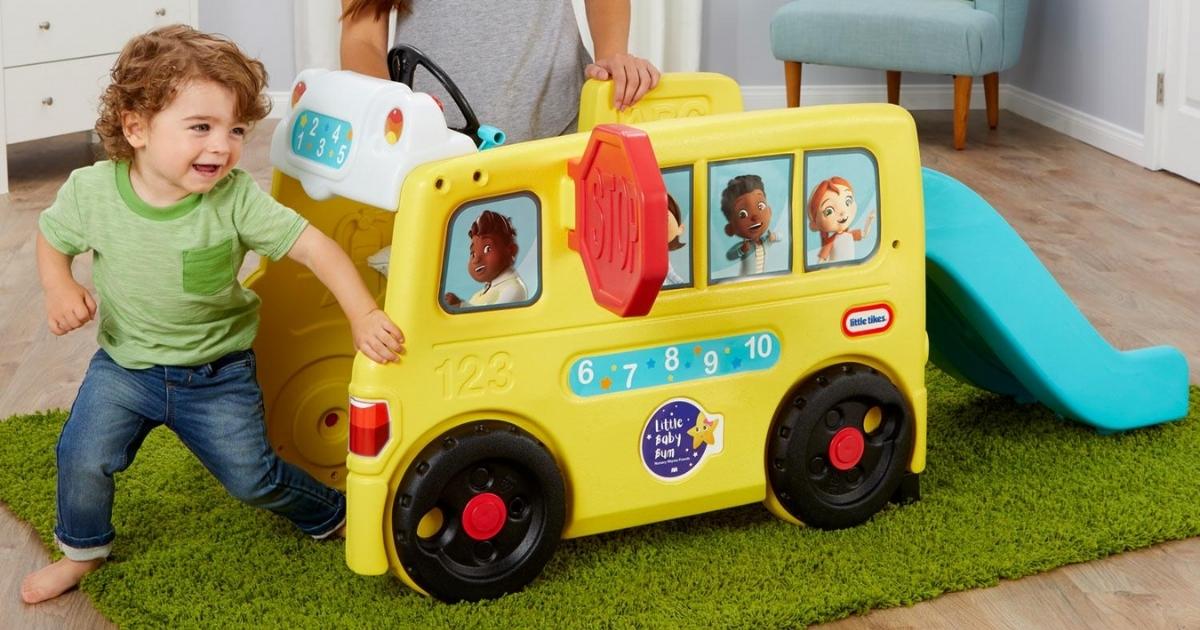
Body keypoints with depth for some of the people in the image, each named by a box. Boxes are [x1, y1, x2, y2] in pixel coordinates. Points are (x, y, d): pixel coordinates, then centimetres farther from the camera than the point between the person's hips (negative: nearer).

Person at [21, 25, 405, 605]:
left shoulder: (236, 199, -24)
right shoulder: (91, 191, -18)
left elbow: (314, 247, -23)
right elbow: (52, 237, 2)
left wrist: (364, 316, -34)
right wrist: (59, 288, -18)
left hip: (217, 373, -1)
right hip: (124, 363, 1)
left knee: (251, 477, 3)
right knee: (83, 459, -11)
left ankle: (333, 517, 33)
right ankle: (82, 551, 20)